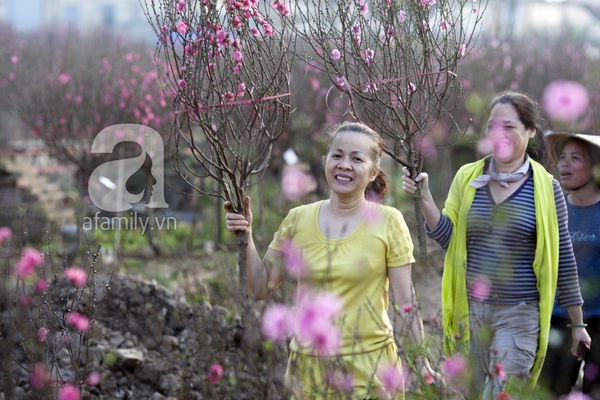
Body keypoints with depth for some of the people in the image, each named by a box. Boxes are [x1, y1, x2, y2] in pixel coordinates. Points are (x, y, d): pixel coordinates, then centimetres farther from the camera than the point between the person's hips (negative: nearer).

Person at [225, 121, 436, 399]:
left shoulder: (388, 222, -5)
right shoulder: (298, 219, 2)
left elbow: (405, 300, -3)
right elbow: (261, 288, 6)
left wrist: (423, 364, -5)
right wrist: (245, 236, -5)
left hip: (369, 364, -2)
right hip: (309, 365, 2)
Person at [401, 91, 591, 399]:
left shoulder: (546, 188, -5)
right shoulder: (467, 177, 3)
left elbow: (563, 258, 0)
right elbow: (449, 238, -1)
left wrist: (577, 324, 4)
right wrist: (424, 198, -17)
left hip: (520, 315, -3)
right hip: (473, 309, 4)